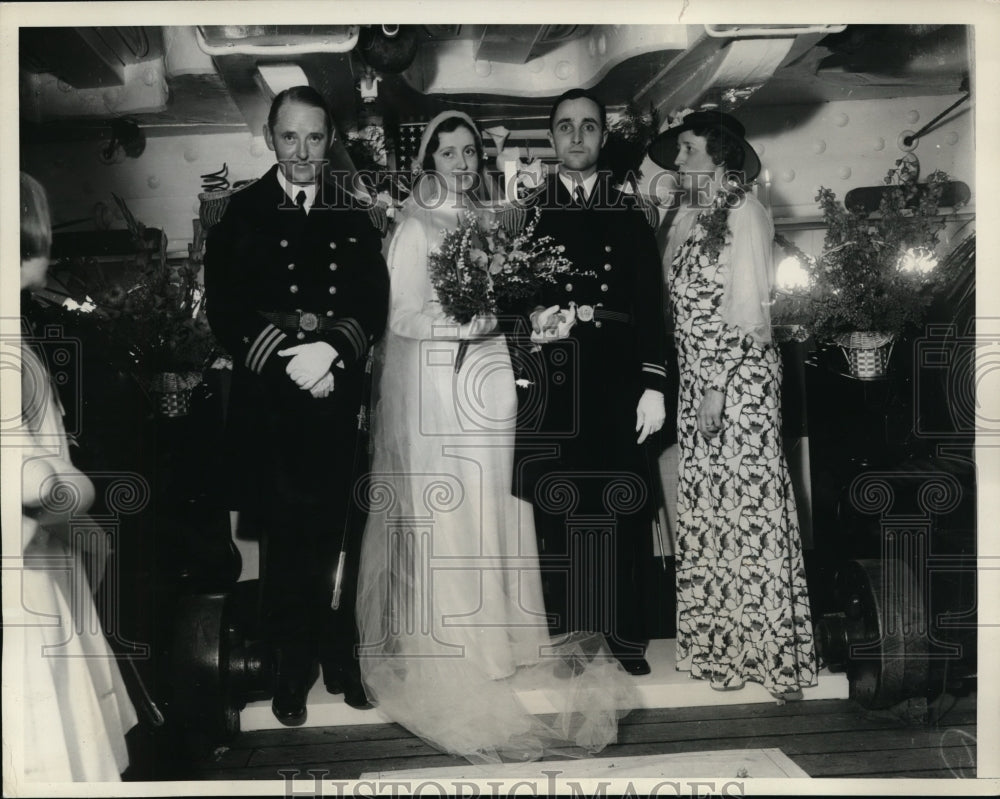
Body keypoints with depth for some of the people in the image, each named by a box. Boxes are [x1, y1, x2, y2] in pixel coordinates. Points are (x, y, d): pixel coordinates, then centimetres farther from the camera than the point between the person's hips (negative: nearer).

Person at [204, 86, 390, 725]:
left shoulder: (355, 219, 11)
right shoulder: (239, 215, 4)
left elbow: (375, 305, 3)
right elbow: (226, 312, -3)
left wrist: (333, 348, -16)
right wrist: (289, 358, -16)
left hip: (339, 402, 2)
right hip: (269, 403, -1)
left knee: (336, 536, 7)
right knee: (285, 540, 6)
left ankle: (340, 659, 22)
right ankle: (292, 670, 19)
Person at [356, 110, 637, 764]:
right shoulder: (415, 229, -3)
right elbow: (402, 317, -9)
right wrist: (460, 324, -19)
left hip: (493, 377, 5)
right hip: (439, 381, -5)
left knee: (498, 507, 6)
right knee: (447, 512, -1)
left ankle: (501, 633, 19)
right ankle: (451, 652, 11)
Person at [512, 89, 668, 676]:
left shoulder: (630, 214, 11)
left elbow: (651, 303, 4)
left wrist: (654, 383, -4)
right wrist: (533, 319, -14)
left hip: (617, 379, 0)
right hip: (551, 379, 0)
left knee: (623, 506, 1)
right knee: (555, 508, 0)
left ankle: (626, 636, 14)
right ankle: (563, 638, 13)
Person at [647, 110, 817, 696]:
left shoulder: (745, 213, -7)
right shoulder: (687, 218, 14)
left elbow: (749, 308, -13)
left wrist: (718, 386, -17)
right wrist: (697, 385, 7)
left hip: (741, 378, -7)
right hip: (696, 382, 7)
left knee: (748, 498, -4)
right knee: (703, 502, 9)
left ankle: (772, 643, 7)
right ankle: (718, 640, 20)